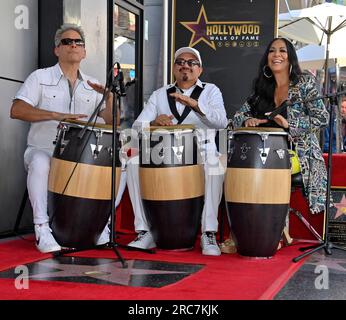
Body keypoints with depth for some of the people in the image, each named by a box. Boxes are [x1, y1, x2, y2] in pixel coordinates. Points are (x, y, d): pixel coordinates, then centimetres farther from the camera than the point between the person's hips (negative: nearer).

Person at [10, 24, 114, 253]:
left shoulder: (92, 86, 11)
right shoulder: (40, 77, 1)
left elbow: (111, 122, 2)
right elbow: (16, 110, -14)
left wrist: (109, 96, -17)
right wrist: (57, 116, -26)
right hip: (43, 150, -3)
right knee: (40, 164, -36)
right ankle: (42, 229, -29)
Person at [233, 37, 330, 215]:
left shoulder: (305, 83, -2)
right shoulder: (261, 88, 10)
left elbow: (322, 118, -10)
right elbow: (238, 115, 10)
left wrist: (289, 124, -23)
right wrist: (247, 121, -14)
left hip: (302, 159, -3)